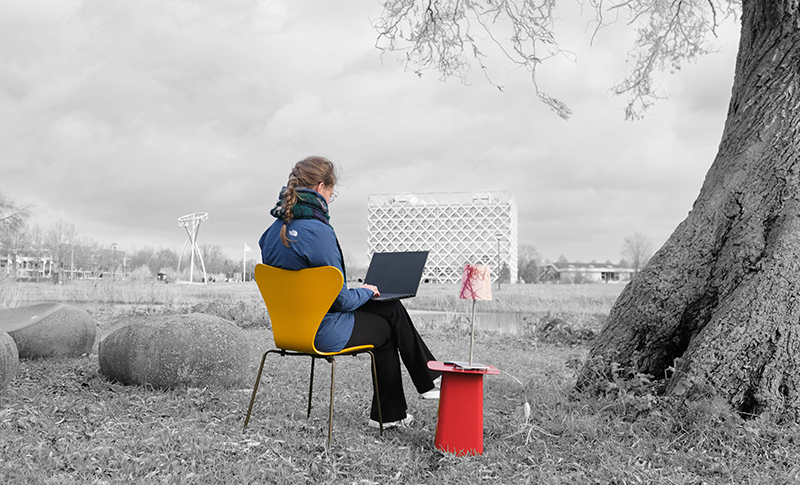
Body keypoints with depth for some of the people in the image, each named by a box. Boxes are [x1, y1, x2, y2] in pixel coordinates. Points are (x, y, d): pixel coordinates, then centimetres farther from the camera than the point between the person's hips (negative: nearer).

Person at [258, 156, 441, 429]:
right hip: (323, 333, -8)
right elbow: (341, 300, -19)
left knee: (391, 309, 19)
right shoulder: (318, 231, -24)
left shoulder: (274, 230, 3)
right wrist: (366, 292, 3)